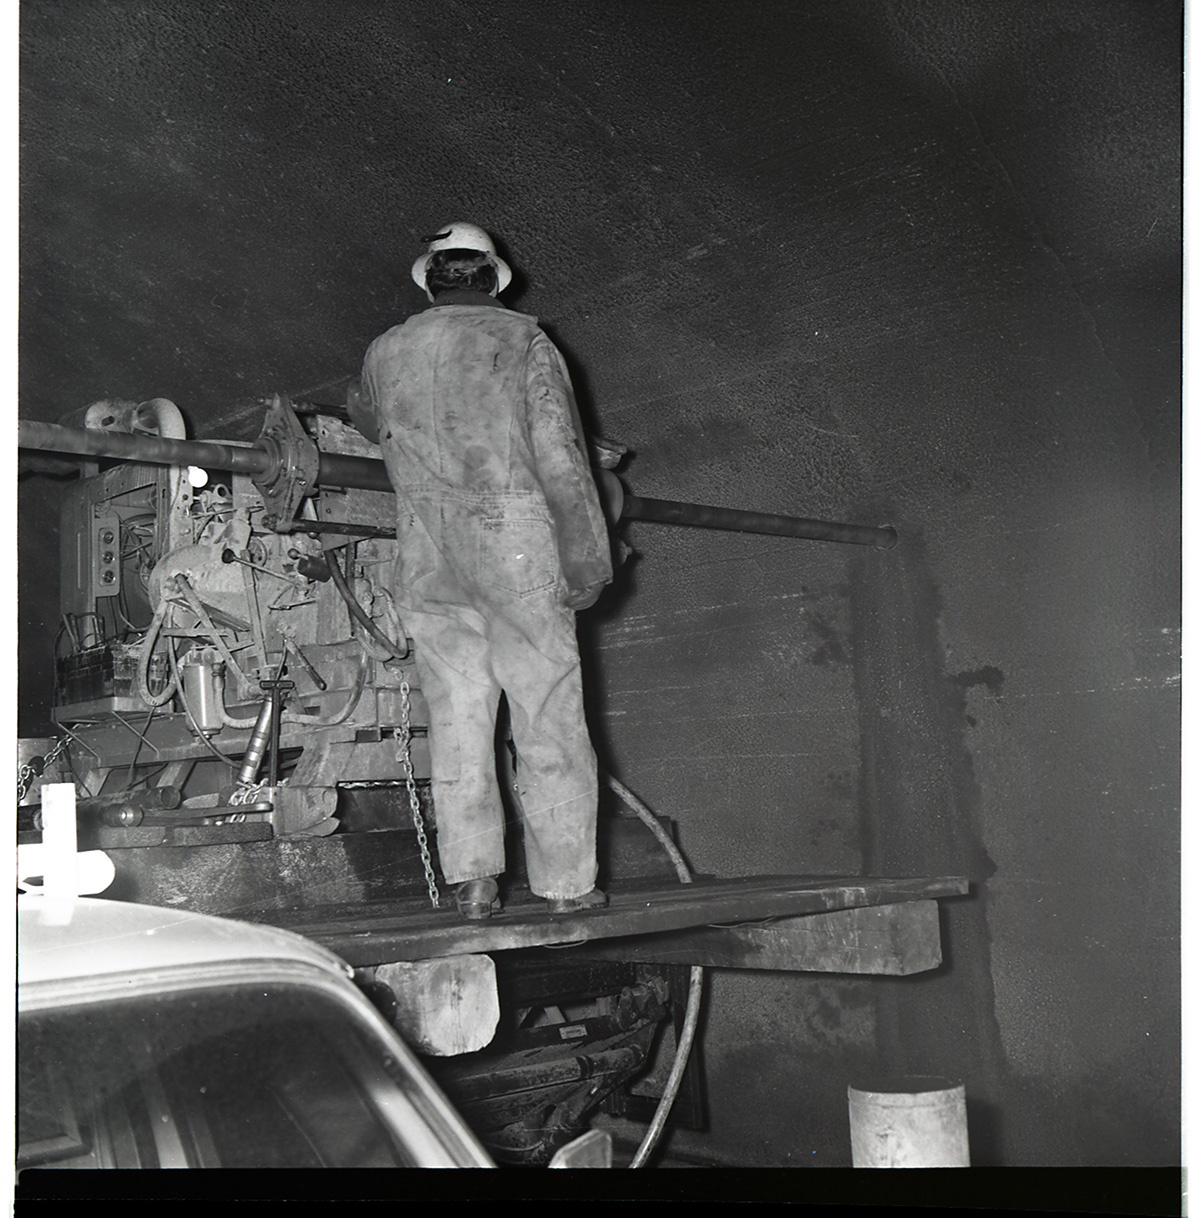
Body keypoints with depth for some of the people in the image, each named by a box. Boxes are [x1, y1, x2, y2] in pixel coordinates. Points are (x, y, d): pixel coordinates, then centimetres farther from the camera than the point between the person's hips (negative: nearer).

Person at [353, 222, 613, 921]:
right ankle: (567, 881, 5)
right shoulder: (524, 340, 2)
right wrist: (589, 559, -2)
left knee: (456, 716, 7)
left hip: (425, 556, 3)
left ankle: (473, 879, 5)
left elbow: (368, 422, 33)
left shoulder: (387, 352, 13)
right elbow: (559, 453, -4)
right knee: (549, 716, 2)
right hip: (516, 541, -3)